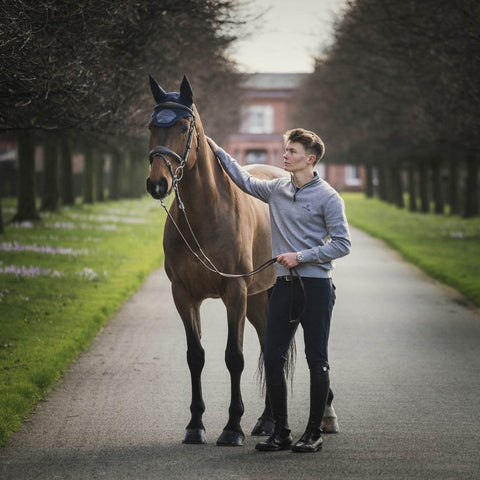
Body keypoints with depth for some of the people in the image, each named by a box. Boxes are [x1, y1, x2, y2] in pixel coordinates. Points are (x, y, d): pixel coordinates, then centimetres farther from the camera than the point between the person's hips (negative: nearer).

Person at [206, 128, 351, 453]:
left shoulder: (327, 197, -6)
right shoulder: (277, 190, 10)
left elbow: (342, 244, -9)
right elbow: (244, 180, 27)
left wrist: (301, 257, -15)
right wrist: (216, 150, 24)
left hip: (316, 285, -6)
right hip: (284, 284, 6)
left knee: (317, 361, 0)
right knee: (273, 359, 2)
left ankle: (314, 432, 8)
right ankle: (281, 431, 11)